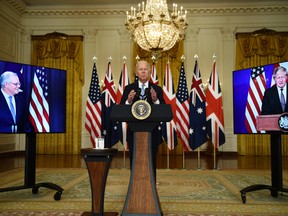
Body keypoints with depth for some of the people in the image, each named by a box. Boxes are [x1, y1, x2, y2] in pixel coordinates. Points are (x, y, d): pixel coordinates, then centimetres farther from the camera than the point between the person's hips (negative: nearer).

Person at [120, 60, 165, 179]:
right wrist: (128, 101, -21)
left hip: (151, 132, 0)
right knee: (134, 163, 12)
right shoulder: (129, 88, 3)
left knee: (151, 164, 10)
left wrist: (155, 100, -22)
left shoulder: (157, 89, 2)